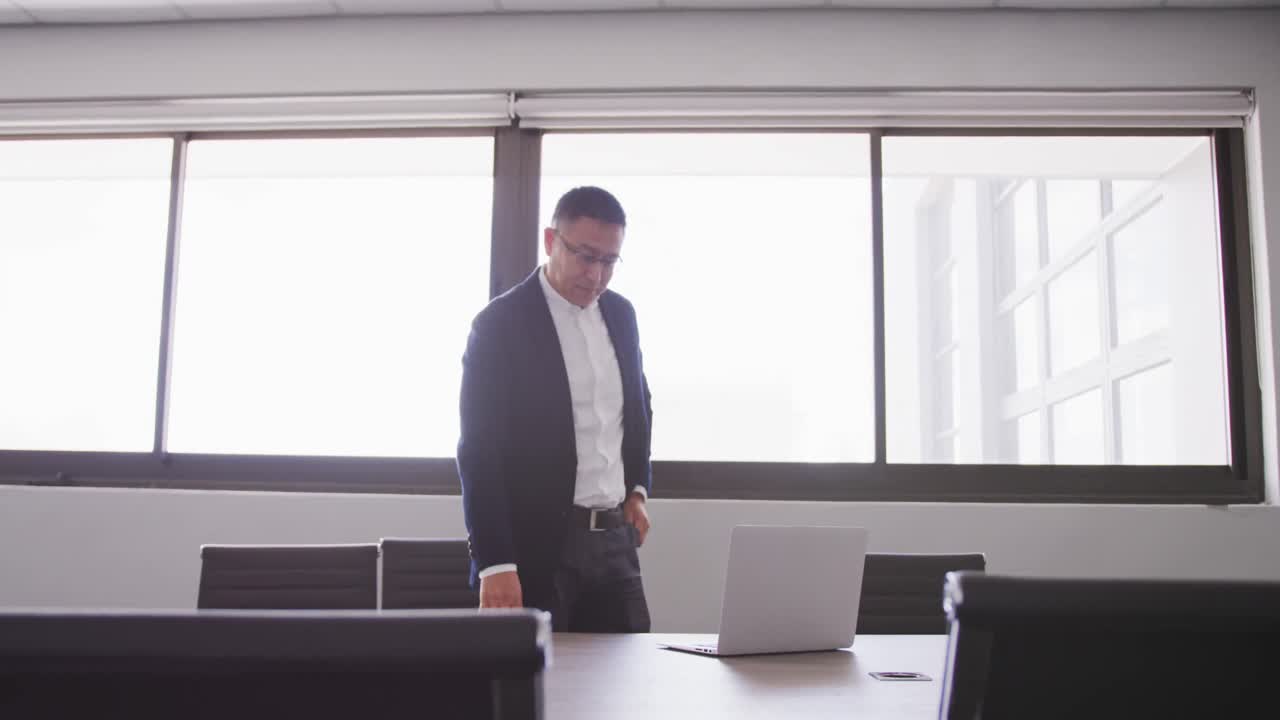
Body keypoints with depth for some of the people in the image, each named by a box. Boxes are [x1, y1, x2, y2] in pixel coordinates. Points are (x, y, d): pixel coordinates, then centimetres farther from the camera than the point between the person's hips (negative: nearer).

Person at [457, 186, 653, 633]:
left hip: (615, 539, 6)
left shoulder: (620, 314, 9)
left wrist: (638, 488, 13)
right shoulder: (499, 325, -11)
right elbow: (479, 451, -14)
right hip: (536, 545, -6)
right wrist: (495, 564, -20)